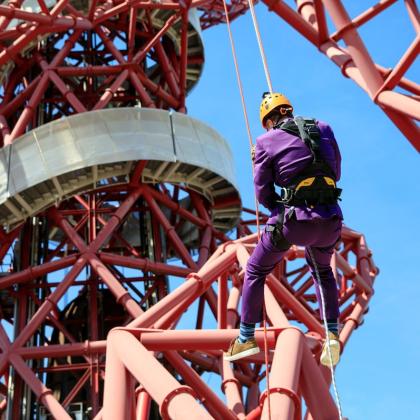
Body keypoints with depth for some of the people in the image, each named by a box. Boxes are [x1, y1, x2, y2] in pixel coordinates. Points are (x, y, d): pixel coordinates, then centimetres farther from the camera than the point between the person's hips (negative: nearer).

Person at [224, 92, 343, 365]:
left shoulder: (267, 141, 0)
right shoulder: (323, 129, 10)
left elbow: (263, 193, 6)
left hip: (295, 221, -4)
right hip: (331, 220, 4)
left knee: (256, 271, 19)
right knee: (322, 270, 32)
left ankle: (247, 338, 22)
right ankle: (332, 334, 20)